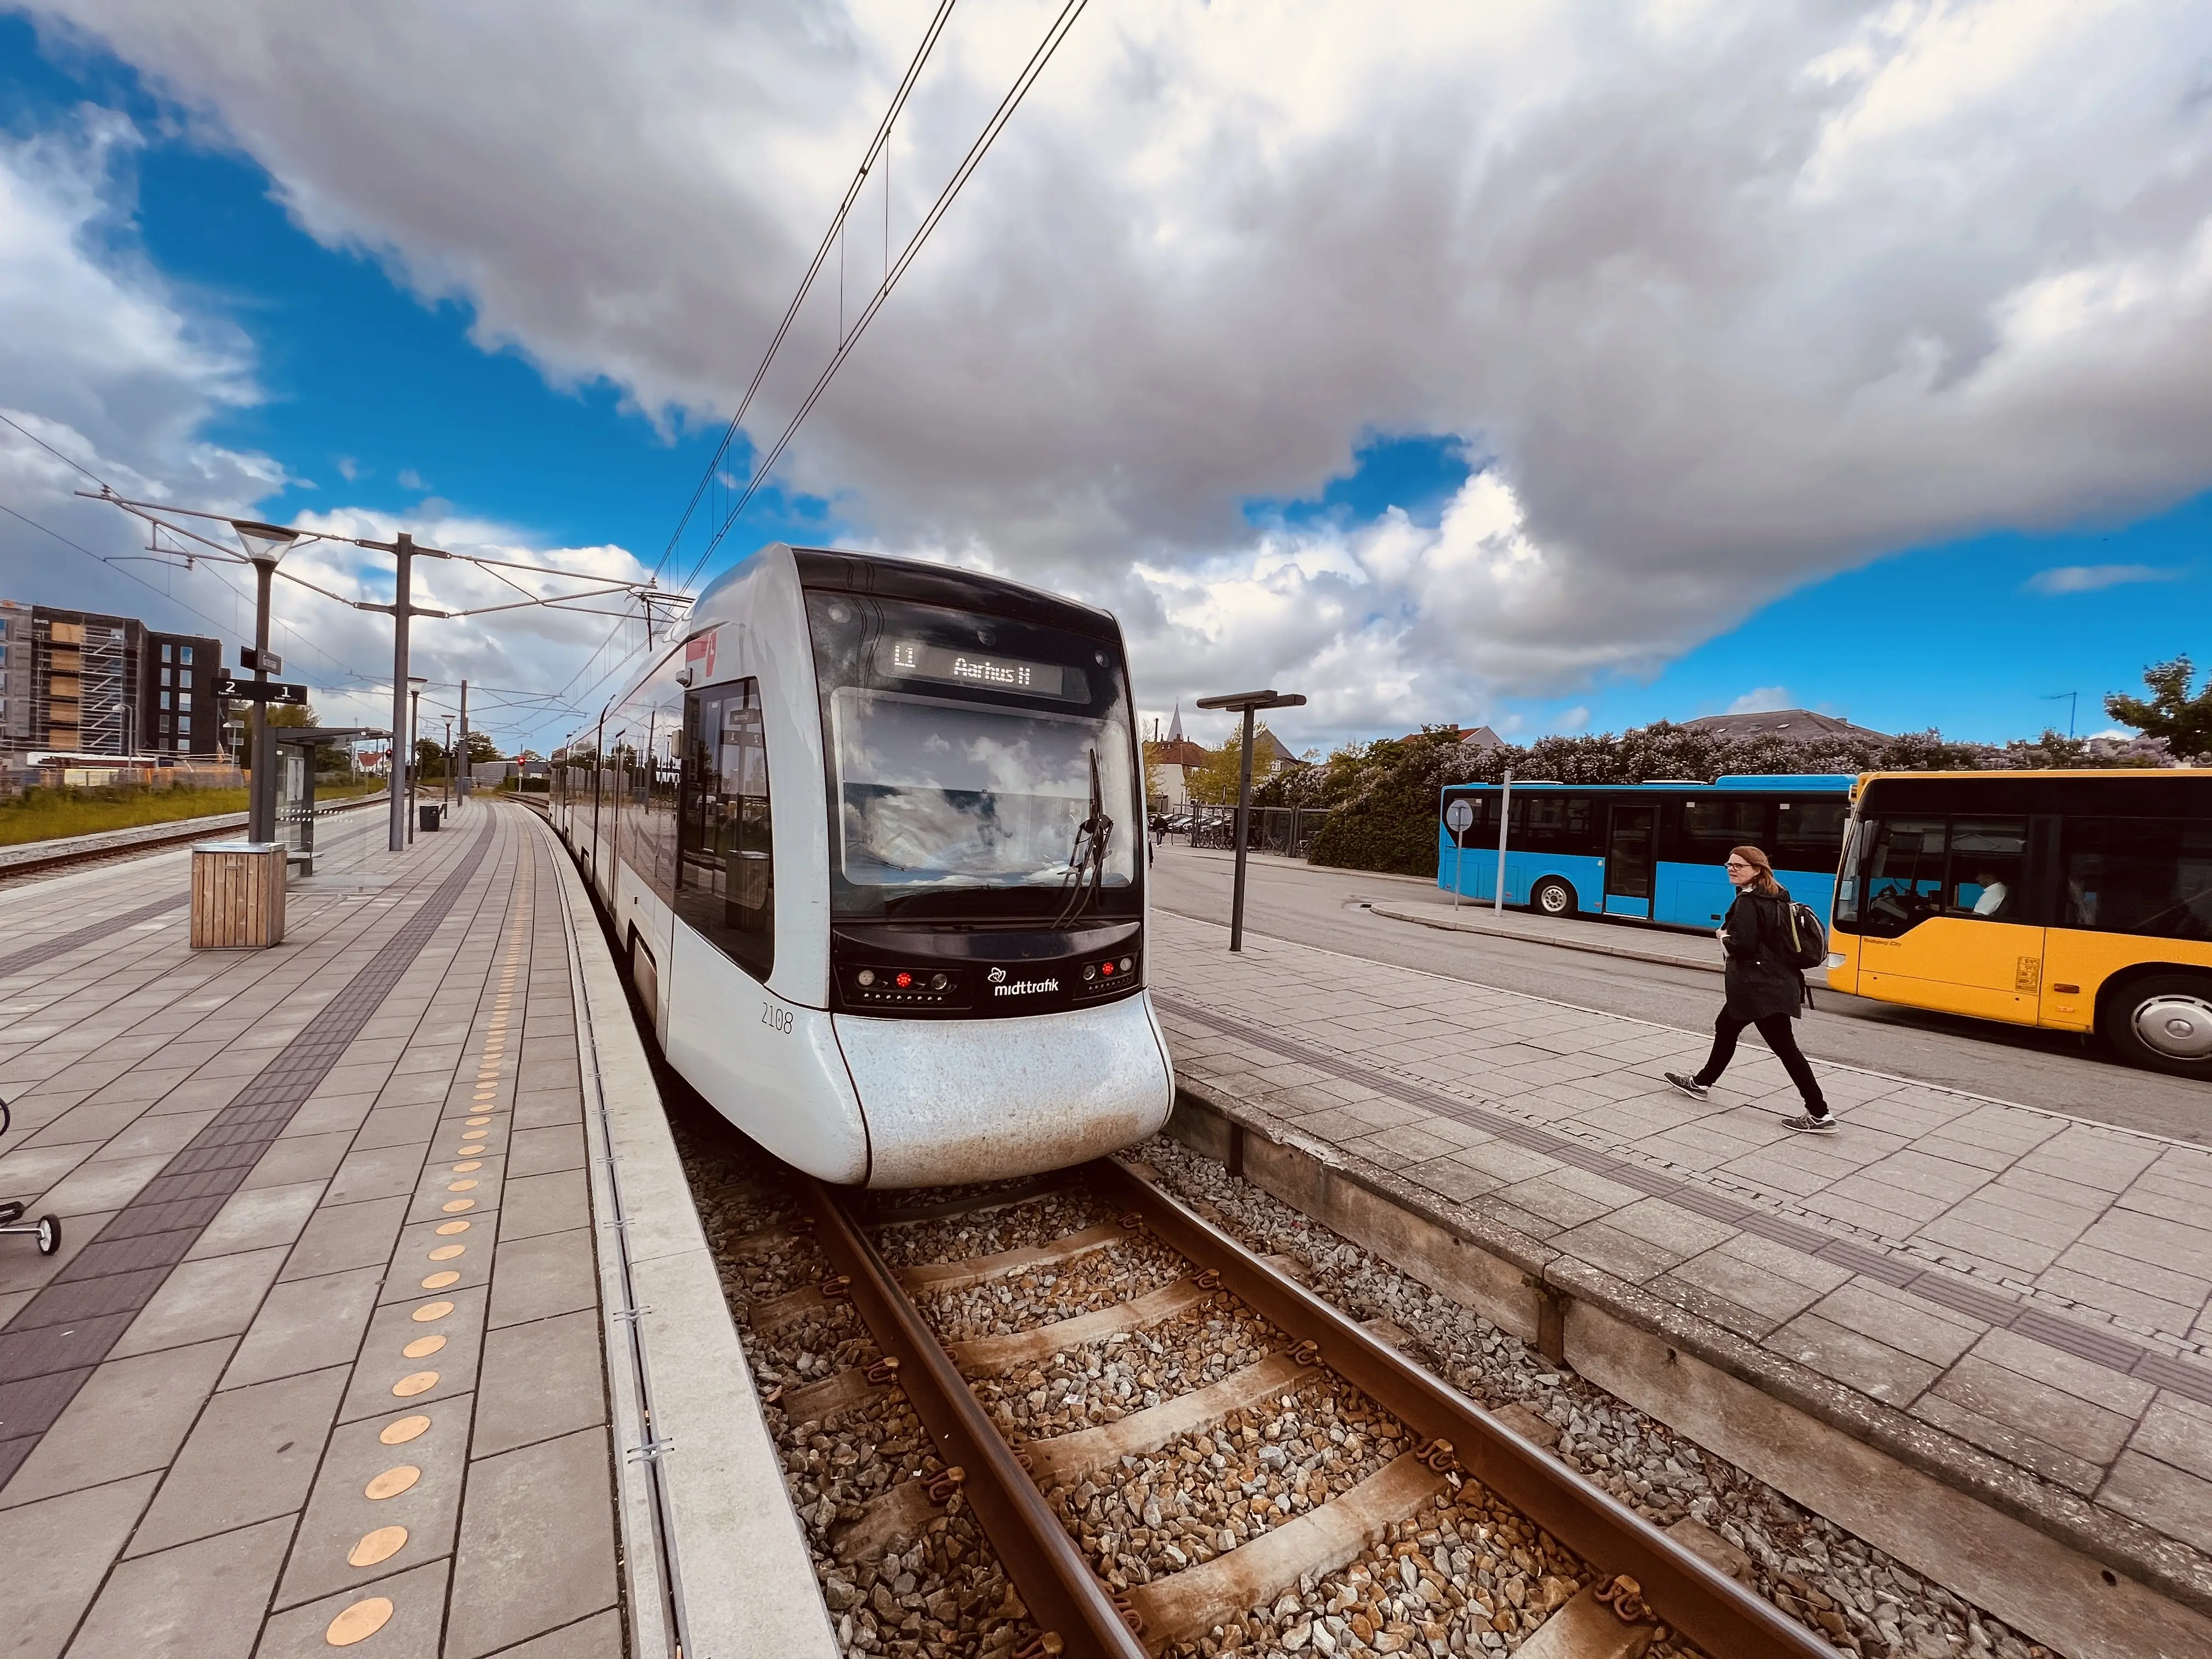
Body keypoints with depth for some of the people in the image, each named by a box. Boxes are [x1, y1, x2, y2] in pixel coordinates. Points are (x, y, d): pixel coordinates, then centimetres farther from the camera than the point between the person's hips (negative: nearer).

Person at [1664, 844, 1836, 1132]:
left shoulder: (1747, 902, -17)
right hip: (1777, 982, 10)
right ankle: (1701, 1083, 32)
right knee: (1725, 1028, 20)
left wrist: (1724, 938, -5)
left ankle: (1820, 1115, -1)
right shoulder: (1775, 898, 12)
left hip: (1761, 988, -10)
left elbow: (1742, 945, -24)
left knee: (1784, 1047, -5)